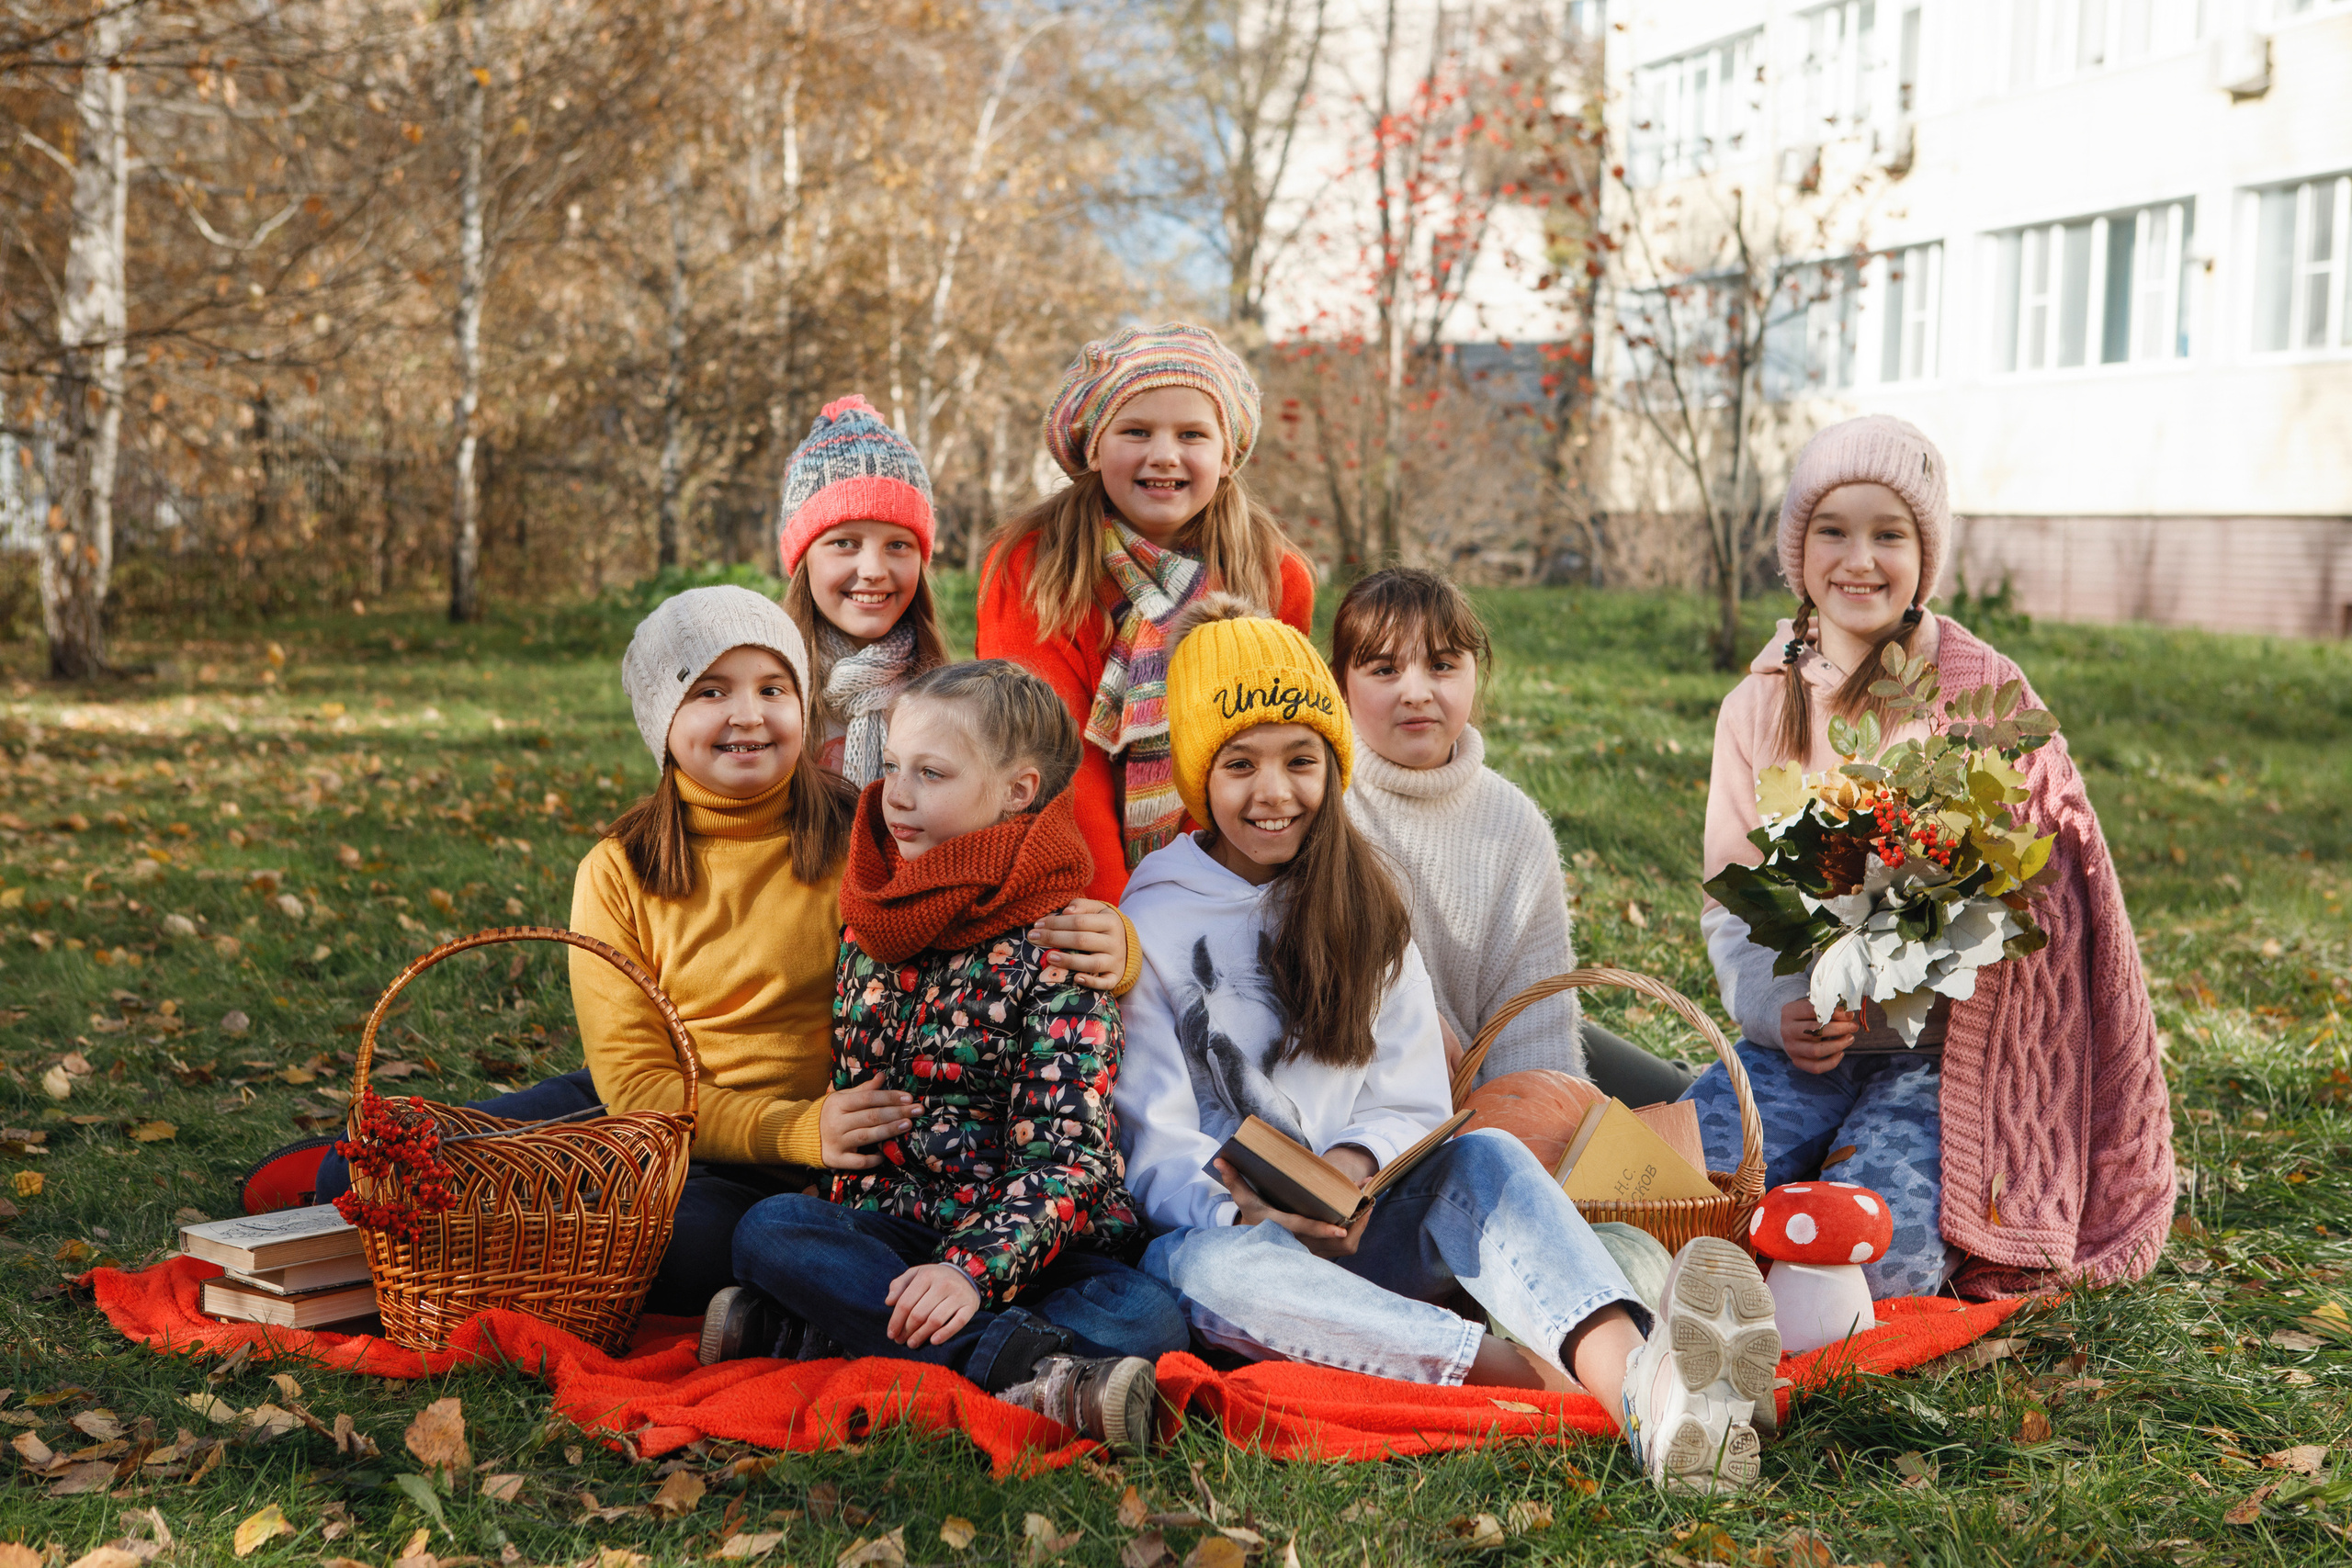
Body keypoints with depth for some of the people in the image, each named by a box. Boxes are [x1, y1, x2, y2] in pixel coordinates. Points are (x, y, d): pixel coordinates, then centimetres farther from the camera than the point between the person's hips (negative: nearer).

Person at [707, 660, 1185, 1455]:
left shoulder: (1055, 951, -8)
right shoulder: (871, 926, 11)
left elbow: (1064, 1153, -17)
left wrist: (973, 1273, -28)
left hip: (1038, 1243, -4)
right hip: (891, 1223, 4)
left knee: (1144, 1321, -32)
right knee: (769, 1229, -25)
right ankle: (1030, 1368, -34)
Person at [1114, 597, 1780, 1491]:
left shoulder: (1362, 904, 11)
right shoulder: (1151, 923, -1)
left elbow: (1412, 1104, 6)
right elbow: (1150, 1151, -7)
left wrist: (1354, 1167, -17)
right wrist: (1258, 1211, -27)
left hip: (1354, 1223, 3)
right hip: (1216, 1229, -3)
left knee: (1485, 1156, -27)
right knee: (1214, 1271, -38)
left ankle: (1641, 1386, -57)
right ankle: (1546, 1383, -54)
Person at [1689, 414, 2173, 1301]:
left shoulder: (1984, 693, -2)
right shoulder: (1761, 703, 8)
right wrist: (1778, 1010, -15)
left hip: (1937, 1045, -3)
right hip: (1795, 1037, 3)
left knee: (1879, 1255, -26)